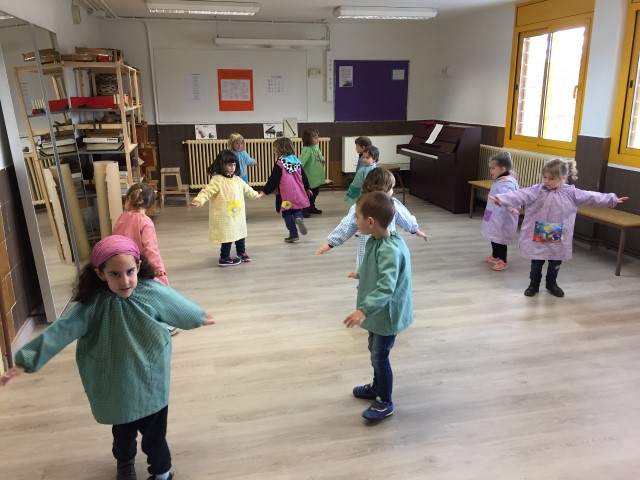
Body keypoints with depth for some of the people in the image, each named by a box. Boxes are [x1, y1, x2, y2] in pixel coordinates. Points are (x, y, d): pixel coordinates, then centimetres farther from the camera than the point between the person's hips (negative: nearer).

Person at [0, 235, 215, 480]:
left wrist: (199, 317, 18)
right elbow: (61, 330, -21)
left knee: (154, 433, 13)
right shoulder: (93, 304, -19)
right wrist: (25, 361, -25)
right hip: (116, 387, 1)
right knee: (122, 431, 24)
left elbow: (179, 306, 0)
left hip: (150, 382, -1)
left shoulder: (152, 292, -17)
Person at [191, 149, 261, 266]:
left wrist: (255, 195, 44)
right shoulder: (217, 180, -15)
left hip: (238, 215, 8)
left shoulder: (237, 179, 10)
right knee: (227, 236, -4)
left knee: (240, 233, 20)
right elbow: (207, 191, -25)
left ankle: (242, 252, 40)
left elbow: (246, 188, 28)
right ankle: (224, 258, 10)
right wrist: (199, 200, -41)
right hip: (225, 216, -8)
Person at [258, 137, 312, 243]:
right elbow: (303, 177, 15)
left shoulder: (279, 163, -11)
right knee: (297, 210, 20)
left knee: (287, 214, 8)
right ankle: (298, 218, -14)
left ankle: (293, 234, 9)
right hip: (298, 194, 5)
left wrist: (264, 191, -6)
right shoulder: (297, 161, 6)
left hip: (286, 196, -5)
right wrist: (307, 189, 29)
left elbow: (273, 180, -12)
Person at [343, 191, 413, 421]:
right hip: (379, 311, 9)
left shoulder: (390, 250, -32)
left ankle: (385, 403, 24)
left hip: (388, 313, -9)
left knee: (380, 356, 5)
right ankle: (376, 387, 45)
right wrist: (360, 275, 40)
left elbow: (386, 287, -40)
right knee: (375, 351, 24)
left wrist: (364, 310, -48)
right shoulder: (375, 241, -1)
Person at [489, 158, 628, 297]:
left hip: (558, 239, 2)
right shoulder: (536, 190, -10)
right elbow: (520, 195, -20)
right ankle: (534, 285, 29)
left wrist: (612, 199, -5)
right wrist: (501, 199, -33)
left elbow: (591, 197, -2)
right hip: (537, 237, -1)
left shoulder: (571, 193, -4)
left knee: (555, 263, 18)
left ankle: (551, 284, 39)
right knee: (536, 263, 12)